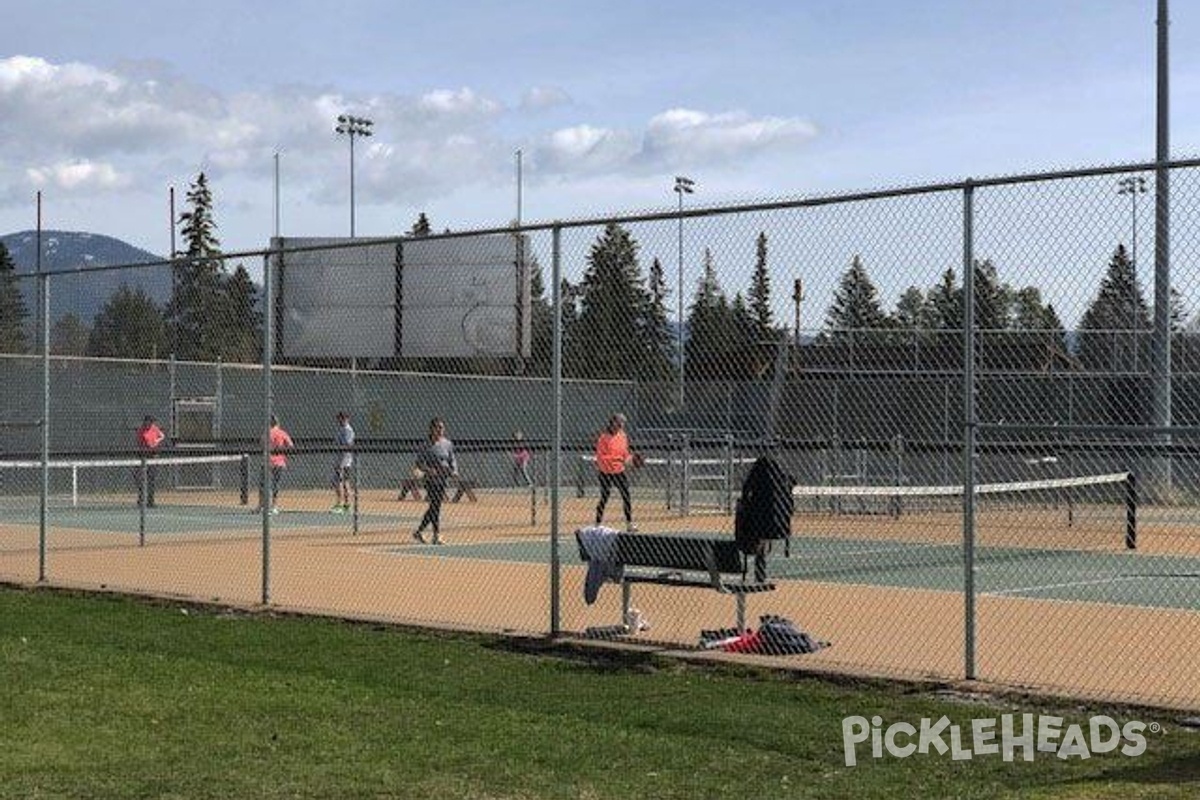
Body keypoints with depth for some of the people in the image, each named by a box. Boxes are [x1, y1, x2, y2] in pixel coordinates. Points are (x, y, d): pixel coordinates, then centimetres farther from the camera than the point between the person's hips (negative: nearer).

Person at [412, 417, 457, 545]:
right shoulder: (428, 445, -6)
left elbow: (452, 460, 16)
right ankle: (437, 536, -4)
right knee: (435, 506, -8)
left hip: (443, 478, 6)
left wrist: (454, 471, -3)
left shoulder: (448, 444, 9)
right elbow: (418, 463, -4)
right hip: (431, 479, -6)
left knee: (434, 506, 10)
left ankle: (419, 531, 20)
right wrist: (428, 469, -21)